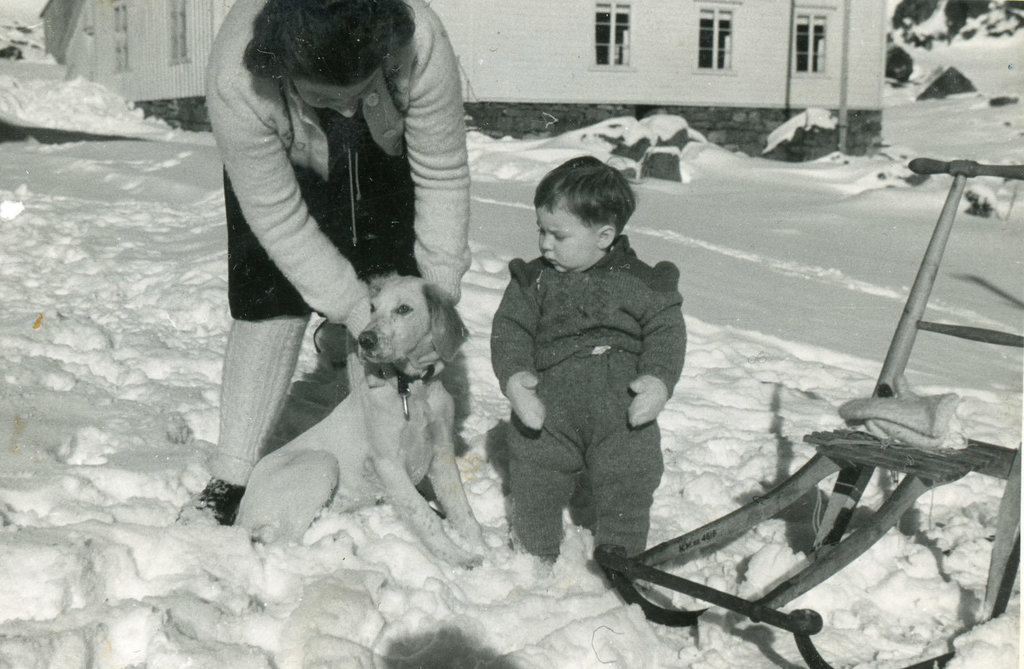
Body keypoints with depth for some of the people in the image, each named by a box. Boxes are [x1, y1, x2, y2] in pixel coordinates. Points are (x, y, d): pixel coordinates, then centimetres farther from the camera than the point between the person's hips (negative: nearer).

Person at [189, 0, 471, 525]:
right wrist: (353, 309, -29)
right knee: (270, 304, -10)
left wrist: (441, 288, -23)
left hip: (383, 158, 1)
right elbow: (277, 218, -30)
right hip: (280, 164, -1)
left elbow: (443, 174, -26)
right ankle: (229, 480, 0)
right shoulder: (235, 82, -41)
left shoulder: (421, 45, -40)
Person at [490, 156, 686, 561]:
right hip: (546, 410, 1)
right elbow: (510, 328, -1)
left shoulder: (640, 282, -3)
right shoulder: (533, 280, 1)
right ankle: (537, 559, 34)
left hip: (624, 414, -1)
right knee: (534, 493, 8)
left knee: (626, 497, 8)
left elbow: (666, 332, -1)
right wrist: (513, 377, -18)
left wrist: (659, 380, -17)